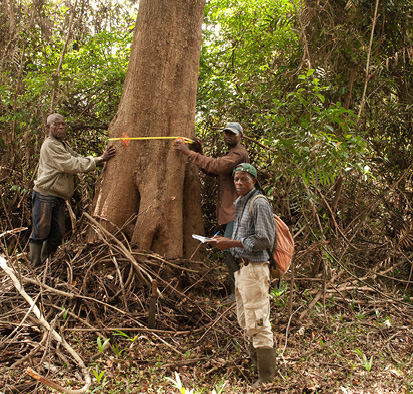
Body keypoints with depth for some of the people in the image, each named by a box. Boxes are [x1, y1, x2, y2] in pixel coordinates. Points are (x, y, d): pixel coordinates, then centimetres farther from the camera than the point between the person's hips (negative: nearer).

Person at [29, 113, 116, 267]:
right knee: (40, 233, -6)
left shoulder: (63, 146, 21)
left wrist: (102, 159, -2)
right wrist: (98, 160, -19)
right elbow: (71, 165, -19)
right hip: (44, 195, -9)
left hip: (58, 197, 9)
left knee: (57, 234, 9)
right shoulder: (50, 145, -11)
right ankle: (36, 268, 4)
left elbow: (79, 159, 13)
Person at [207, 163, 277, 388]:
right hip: (241, 267, 10)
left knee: (257, 322, -5)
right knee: (245, 320, 18)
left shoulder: (259, 203, -12)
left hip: (254, 268, -10)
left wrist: (232, 243, -17)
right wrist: (223, 241, 7)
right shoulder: (239, 203, 16)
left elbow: (264, 240, -18)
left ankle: (266, 378, 4)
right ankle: (255, 360, 33)